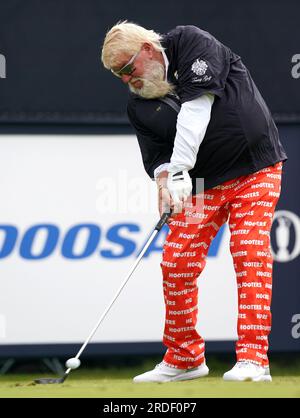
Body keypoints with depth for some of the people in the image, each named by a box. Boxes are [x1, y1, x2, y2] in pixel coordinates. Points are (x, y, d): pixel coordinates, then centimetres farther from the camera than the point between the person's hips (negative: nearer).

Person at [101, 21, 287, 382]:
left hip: (255, 167, -5)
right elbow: (157, 157, -1)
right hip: (200, 185, 5)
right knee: (176, 263, -3)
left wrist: (179, 167, -28)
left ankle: (253, 359, -17)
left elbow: (198, 102, -23)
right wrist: (165, 180, -26)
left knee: (251, 256, -15)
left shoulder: (190, 43, -10)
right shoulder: (138, 106, 4)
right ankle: (184, 359, 11)